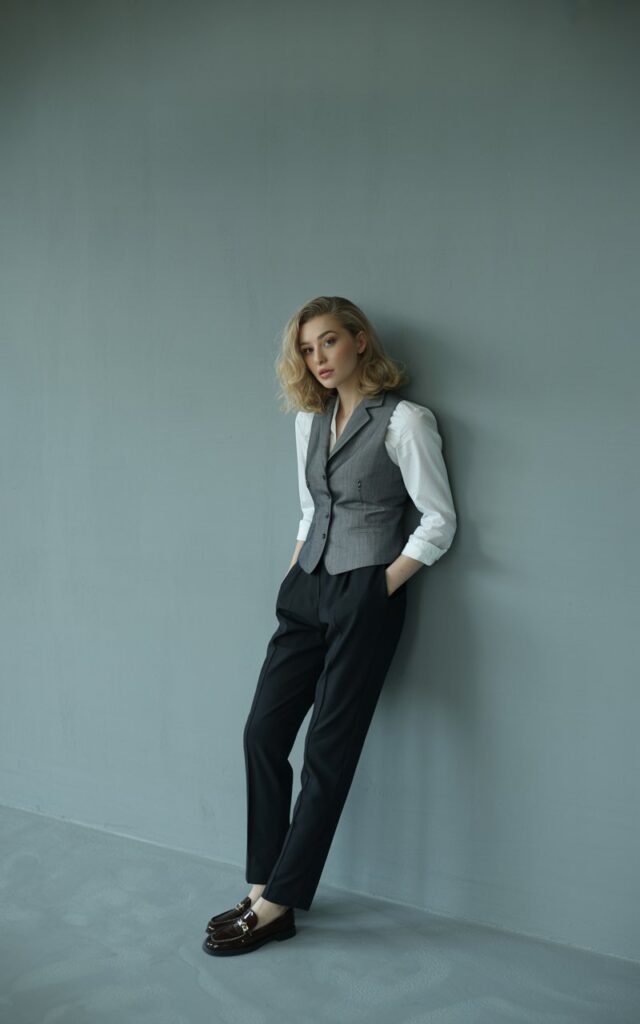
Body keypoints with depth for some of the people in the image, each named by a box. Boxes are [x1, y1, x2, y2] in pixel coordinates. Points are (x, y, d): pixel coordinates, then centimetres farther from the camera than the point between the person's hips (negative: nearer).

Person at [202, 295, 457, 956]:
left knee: (327, 752, -1)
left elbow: (439, 521, -8)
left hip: (364, 598, -7)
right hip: (306, 591, 7)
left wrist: (382, 588, -10)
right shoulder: (309, 420, 12)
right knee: (262, 733, 2)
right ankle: (263, 890, 14)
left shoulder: (404, 421, -8)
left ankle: (276, 905, 8)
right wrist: (294, 574, 10)